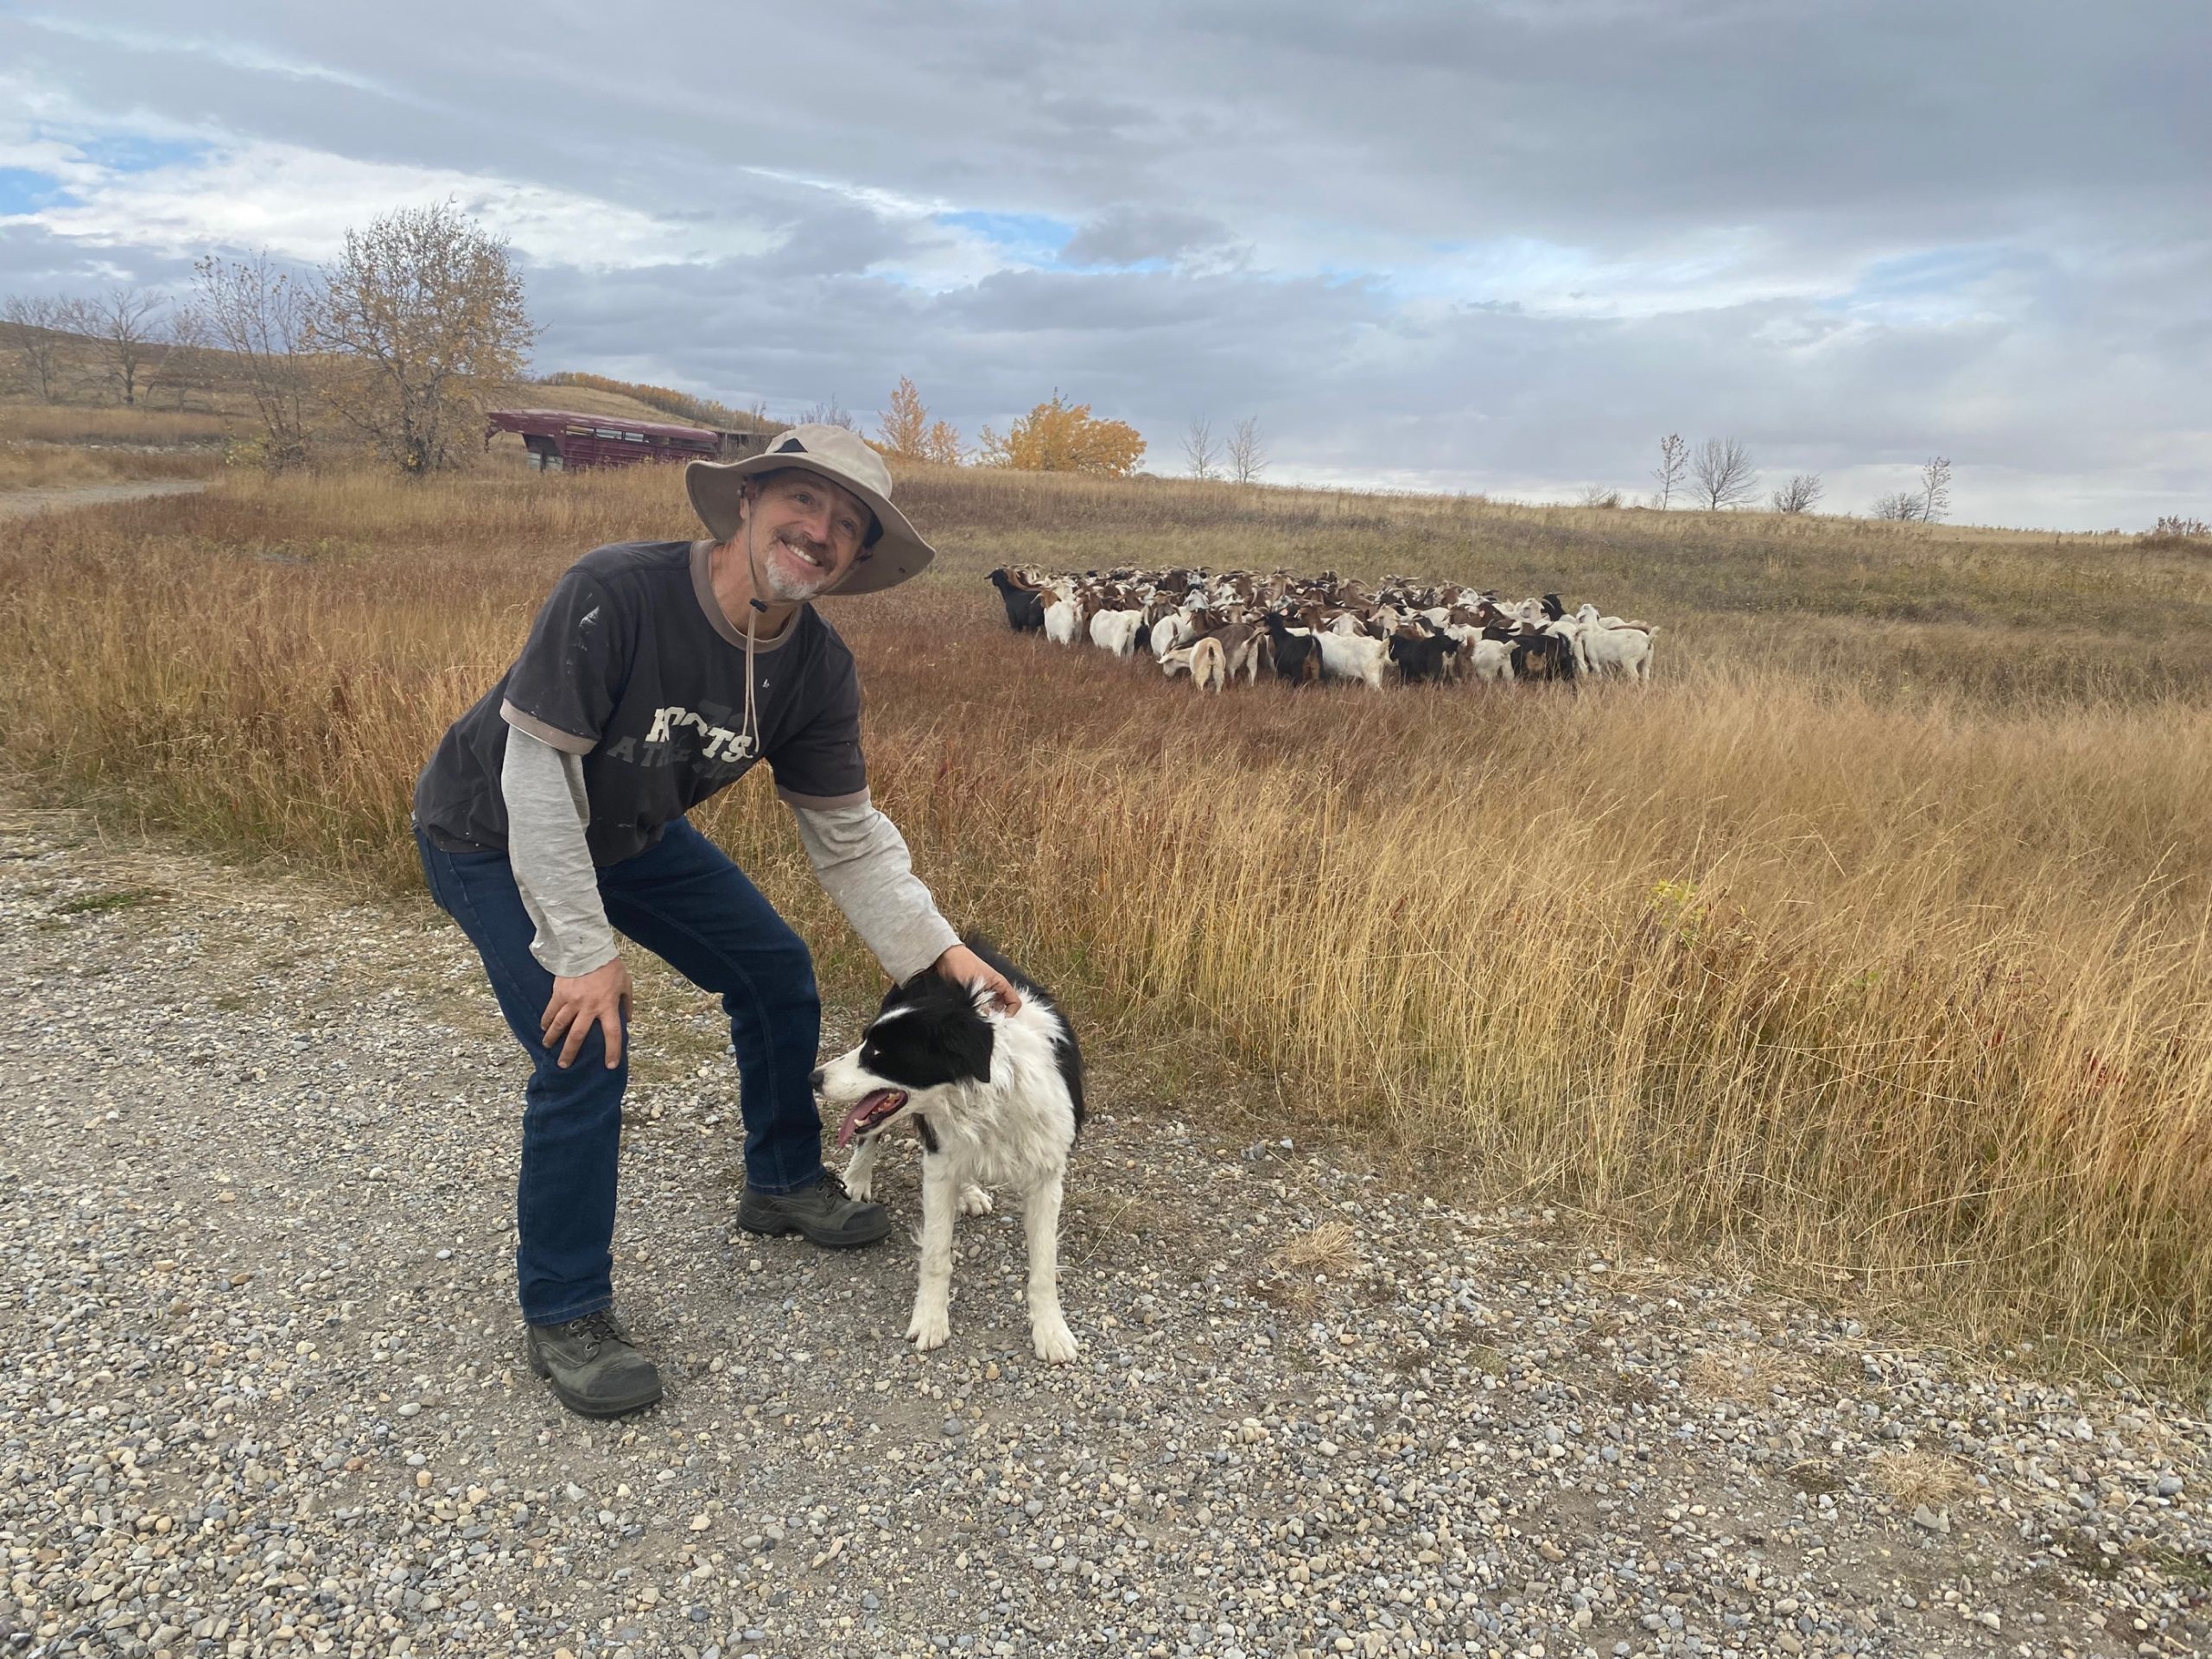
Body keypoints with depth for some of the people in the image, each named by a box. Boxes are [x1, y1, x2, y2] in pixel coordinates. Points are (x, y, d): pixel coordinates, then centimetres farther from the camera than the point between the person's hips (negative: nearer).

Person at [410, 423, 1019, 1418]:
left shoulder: (819, 673, -16)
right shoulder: (615, 593, -36)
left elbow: (848, 837, -9)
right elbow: (538, 778, -32)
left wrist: (938, 952, -16)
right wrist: (582, 953, -31)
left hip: (632, 832, 7)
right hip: (493, 835, -6)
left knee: (777, 974, 9)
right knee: (587, 1049, -19)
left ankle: (783, 1183, 34)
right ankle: (563, 1317, 3)